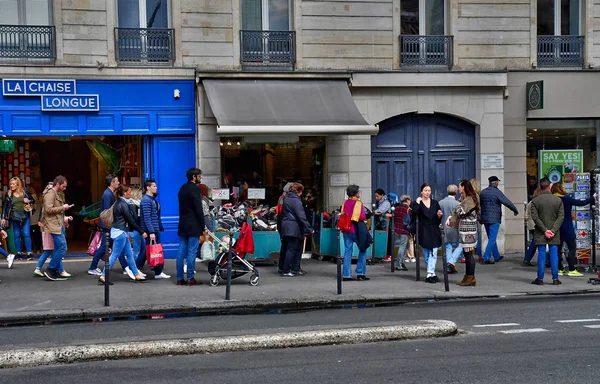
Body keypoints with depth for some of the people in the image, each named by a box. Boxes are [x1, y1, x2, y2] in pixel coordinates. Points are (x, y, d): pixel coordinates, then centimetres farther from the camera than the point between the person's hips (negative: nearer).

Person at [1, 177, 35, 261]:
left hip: (25, 216, -1)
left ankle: (29, 253, -2)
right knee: (16, 235, 6)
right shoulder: (9, 194, 4)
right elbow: (5, 206, 7)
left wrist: (29, 201, -12)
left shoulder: (25, 191, 2)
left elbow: (33, 201, 10)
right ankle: (19, 254, 12)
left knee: (26, 234, -5)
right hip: (14, 217, 1)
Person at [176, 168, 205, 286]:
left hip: (182, 225, 8)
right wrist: (202, 227, -9)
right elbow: (199, 210, -15)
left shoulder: (182, 188, 14)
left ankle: (180, 278, 9)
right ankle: (190, 278, -2)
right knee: (192, 252, -4)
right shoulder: (194, 189, -12)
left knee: (181, 251, 7)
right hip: (193, 226, -8)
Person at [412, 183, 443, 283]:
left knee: (433, 253, -8)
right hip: (423, 231, -2)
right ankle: (432, 273, 11)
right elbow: (414, 214, -17)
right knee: (426, 255, 3)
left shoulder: (435, 203, 10)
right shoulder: (417, 203, 1)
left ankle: (430, 273, -12)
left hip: (434, 231, 2)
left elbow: (439, 218, 13)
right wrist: (417, 202, -14)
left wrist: (439, 215, -9)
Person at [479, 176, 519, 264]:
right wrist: (515, 211, 3)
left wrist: (480, 218, 25)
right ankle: (486, 258, -11)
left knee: (491, 238, 17)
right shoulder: (497, 192, -11)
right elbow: (507, 203, -11)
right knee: (492, 239, -4)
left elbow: (479, 205, 16)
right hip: (494, 219, -7)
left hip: (485, 219, 7)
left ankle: (496, 256, 27)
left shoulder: (483, 192, 9)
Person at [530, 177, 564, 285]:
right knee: (554, 254, 4)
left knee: (541, 255, 2)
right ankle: (555, 279, 5)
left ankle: (540, 278, 4)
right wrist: (553, 230, -9)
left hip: (540, 233, -1)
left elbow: (535, 217, -9)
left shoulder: (535, 201, -3)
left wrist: (545, 230, -9)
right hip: (554, 234, 1)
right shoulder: (558, 200, 1)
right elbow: (561, 216, -4)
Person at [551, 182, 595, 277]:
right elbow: (581, 203, -8)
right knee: (572, 248, 0)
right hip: (566, 228, -6)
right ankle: (572, 270, -3)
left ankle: (560, 269, 13)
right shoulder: (566, 199, -12)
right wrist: (593, 198, 5)